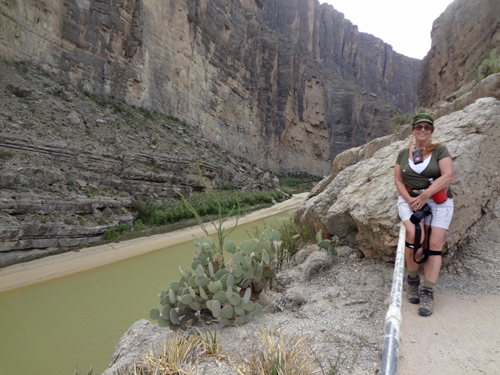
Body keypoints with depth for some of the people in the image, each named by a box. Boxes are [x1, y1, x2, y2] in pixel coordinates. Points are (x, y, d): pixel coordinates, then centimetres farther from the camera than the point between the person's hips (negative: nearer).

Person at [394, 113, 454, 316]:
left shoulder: (440, 150, 2)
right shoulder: (403, 153, 10)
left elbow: (448, 175, -10)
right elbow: (398, 180, 8)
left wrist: (424, 196, -18)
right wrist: (409, 199, -10)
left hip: (438, 202, 0)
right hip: (409, 200, 0)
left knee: (434, 244, -9)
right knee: (414, 233, -25)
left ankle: (427, 293, -4)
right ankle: (412, 280, -5)